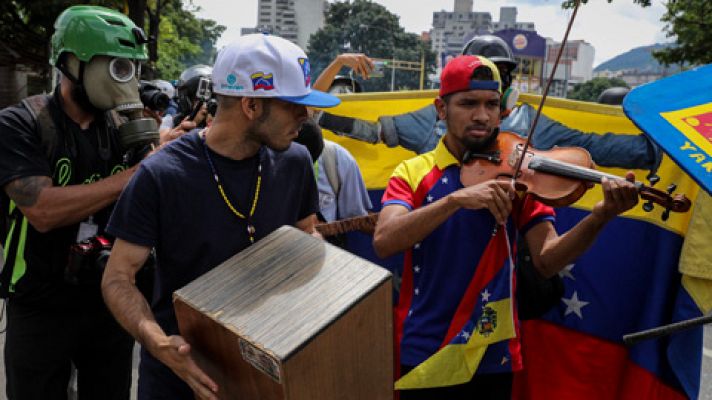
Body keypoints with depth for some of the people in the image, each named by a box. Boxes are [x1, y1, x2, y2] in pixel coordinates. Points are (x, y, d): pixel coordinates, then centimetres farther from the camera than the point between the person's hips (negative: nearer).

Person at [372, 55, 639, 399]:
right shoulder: (413, 172, -3)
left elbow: (547, 260, -10)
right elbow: (383, 241, -20)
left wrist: (601, 215, -27)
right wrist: (456, 198, -31)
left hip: (493, 355, 1)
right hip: (424, 352, -1)